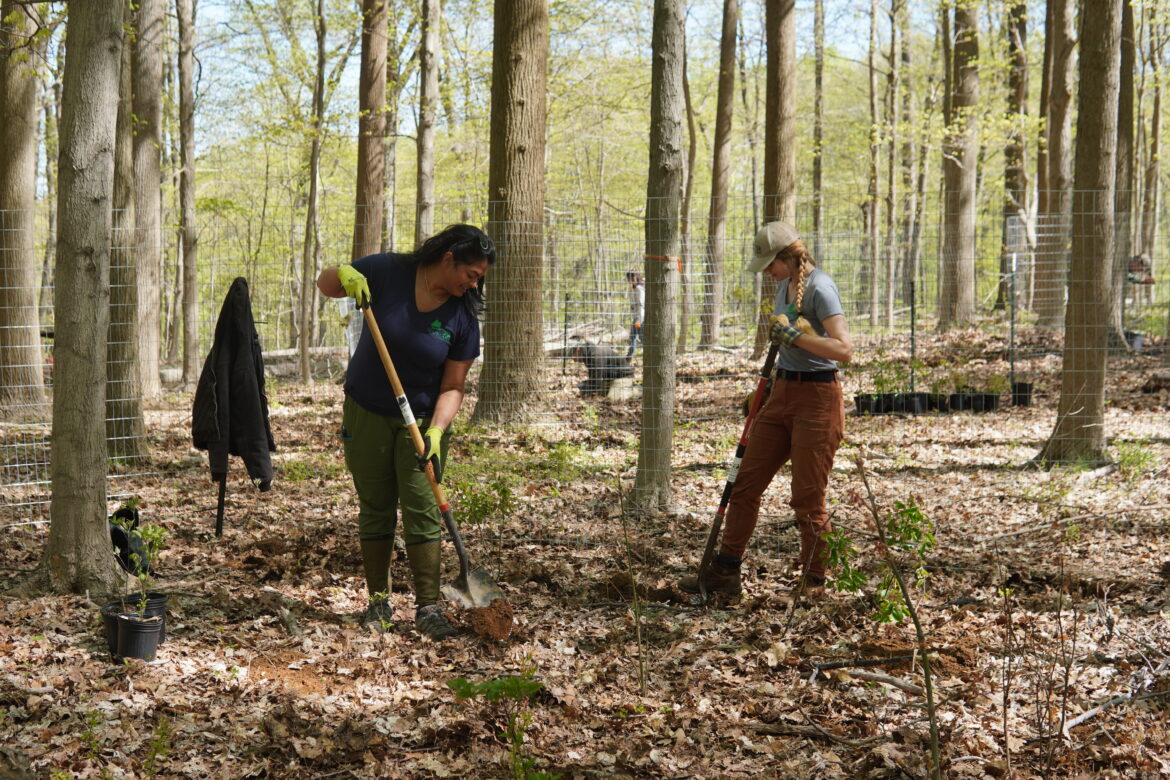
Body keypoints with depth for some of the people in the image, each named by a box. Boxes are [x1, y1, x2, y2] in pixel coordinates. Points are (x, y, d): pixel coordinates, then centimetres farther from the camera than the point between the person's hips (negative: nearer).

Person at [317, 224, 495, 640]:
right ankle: (378, 602, 15)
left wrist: (436, 431, -26)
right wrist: (345, 276, -25)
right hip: (366, 414, 0)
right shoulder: (388, 272, -15)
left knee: (423, 512, -6)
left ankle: (428, 608, -1)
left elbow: (452, 386, -10)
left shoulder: (463, 316, -12)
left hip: (423, 420, 0)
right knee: (375, 510, 6)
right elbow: (325, 283, -1)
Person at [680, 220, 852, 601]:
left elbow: (843, 348, -25)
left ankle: (814, 582, 11)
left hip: (817, 398, -9)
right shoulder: (786, 284, 12)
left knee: (807, 499, -2)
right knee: (746, 483, 7)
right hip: (783, 394, 9)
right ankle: (725, 570, 14)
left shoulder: (820, 288, -15)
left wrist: (795, 336, -27)